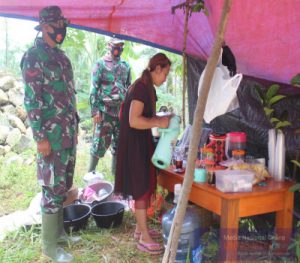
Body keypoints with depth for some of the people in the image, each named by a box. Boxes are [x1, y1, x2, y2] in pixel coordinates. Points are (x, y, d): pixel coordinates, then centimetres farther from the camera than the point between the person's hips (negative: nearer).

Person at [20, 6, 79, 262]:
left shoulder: (61, 55, 14)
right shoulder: (34, 56, -11)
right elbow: (31, 100, -16)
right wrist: (40, 137, -18)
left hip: (69, 133, 8)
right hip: (52, 136, -8)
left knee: (64, 185, 15)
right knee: (53, 188, -1)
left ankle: (59, 231, 30)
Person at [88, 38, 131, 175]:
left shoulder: (125, 65, 12)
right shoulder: (101, 64, -3)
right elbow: (94, 88, -8)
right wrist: (95, 110, -14)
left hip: (122, 110, 5)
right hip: (105, 110, -5)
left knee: (119, 142, 11)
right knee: (100, 142, -4)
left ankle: (116, 170, 25)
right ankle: (91, 172, 9)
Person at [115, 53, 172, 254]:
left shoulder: (146, 87, 12)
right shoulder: (141, 87, -19)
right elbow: (134, 120, -27)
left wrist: (161, 119, 5)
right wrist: (159, 122, -18)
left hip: (142, 143, 10)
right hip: (135, 144, -10)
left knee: (145, 186, 17)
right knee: (142, 189, -2)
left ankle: (140, 228, 31)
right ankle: (144, 239, 9)